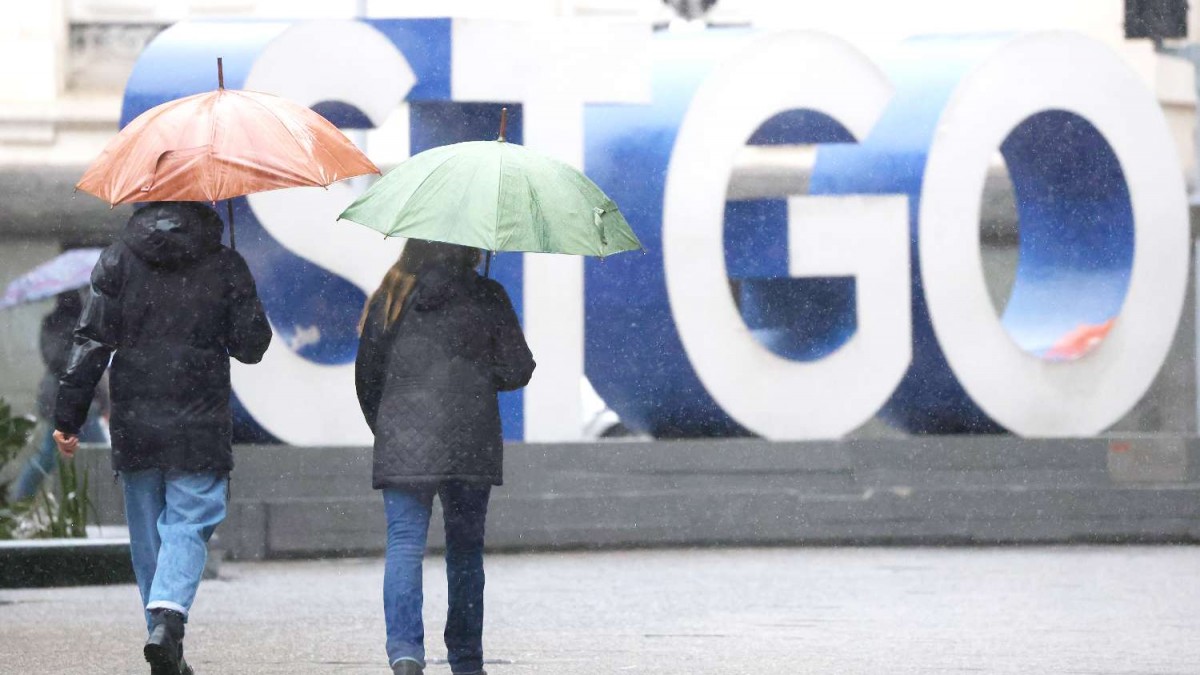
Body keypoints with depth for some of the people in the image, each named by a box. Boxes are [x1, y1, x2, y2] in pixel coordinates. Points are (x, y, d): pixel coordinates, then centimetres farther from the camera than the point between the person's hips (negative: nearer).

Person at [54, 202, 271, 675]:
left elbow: (91, 342, -2)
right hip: (199, 424, -2)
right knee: (189, 523, -2)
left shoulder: (119, 260, 2)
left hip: (134, 423, 2)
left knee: (147, 532, 11)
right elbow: (251, 346, 0)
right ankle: (168, 616, -26)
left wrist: (68, 416, 1)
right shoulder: (225, 267, -2)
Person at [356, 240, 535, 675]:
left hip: (403, 444, 0)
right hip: (470, 443, 0)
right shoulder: (487, 298, 0)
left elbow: (366, 376, 6)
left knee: (404, 545, -4)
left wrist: (383, 428, 20)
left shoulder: (391, 299, 3)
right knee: (465, 549, 13)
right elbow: (517, 370, 2)